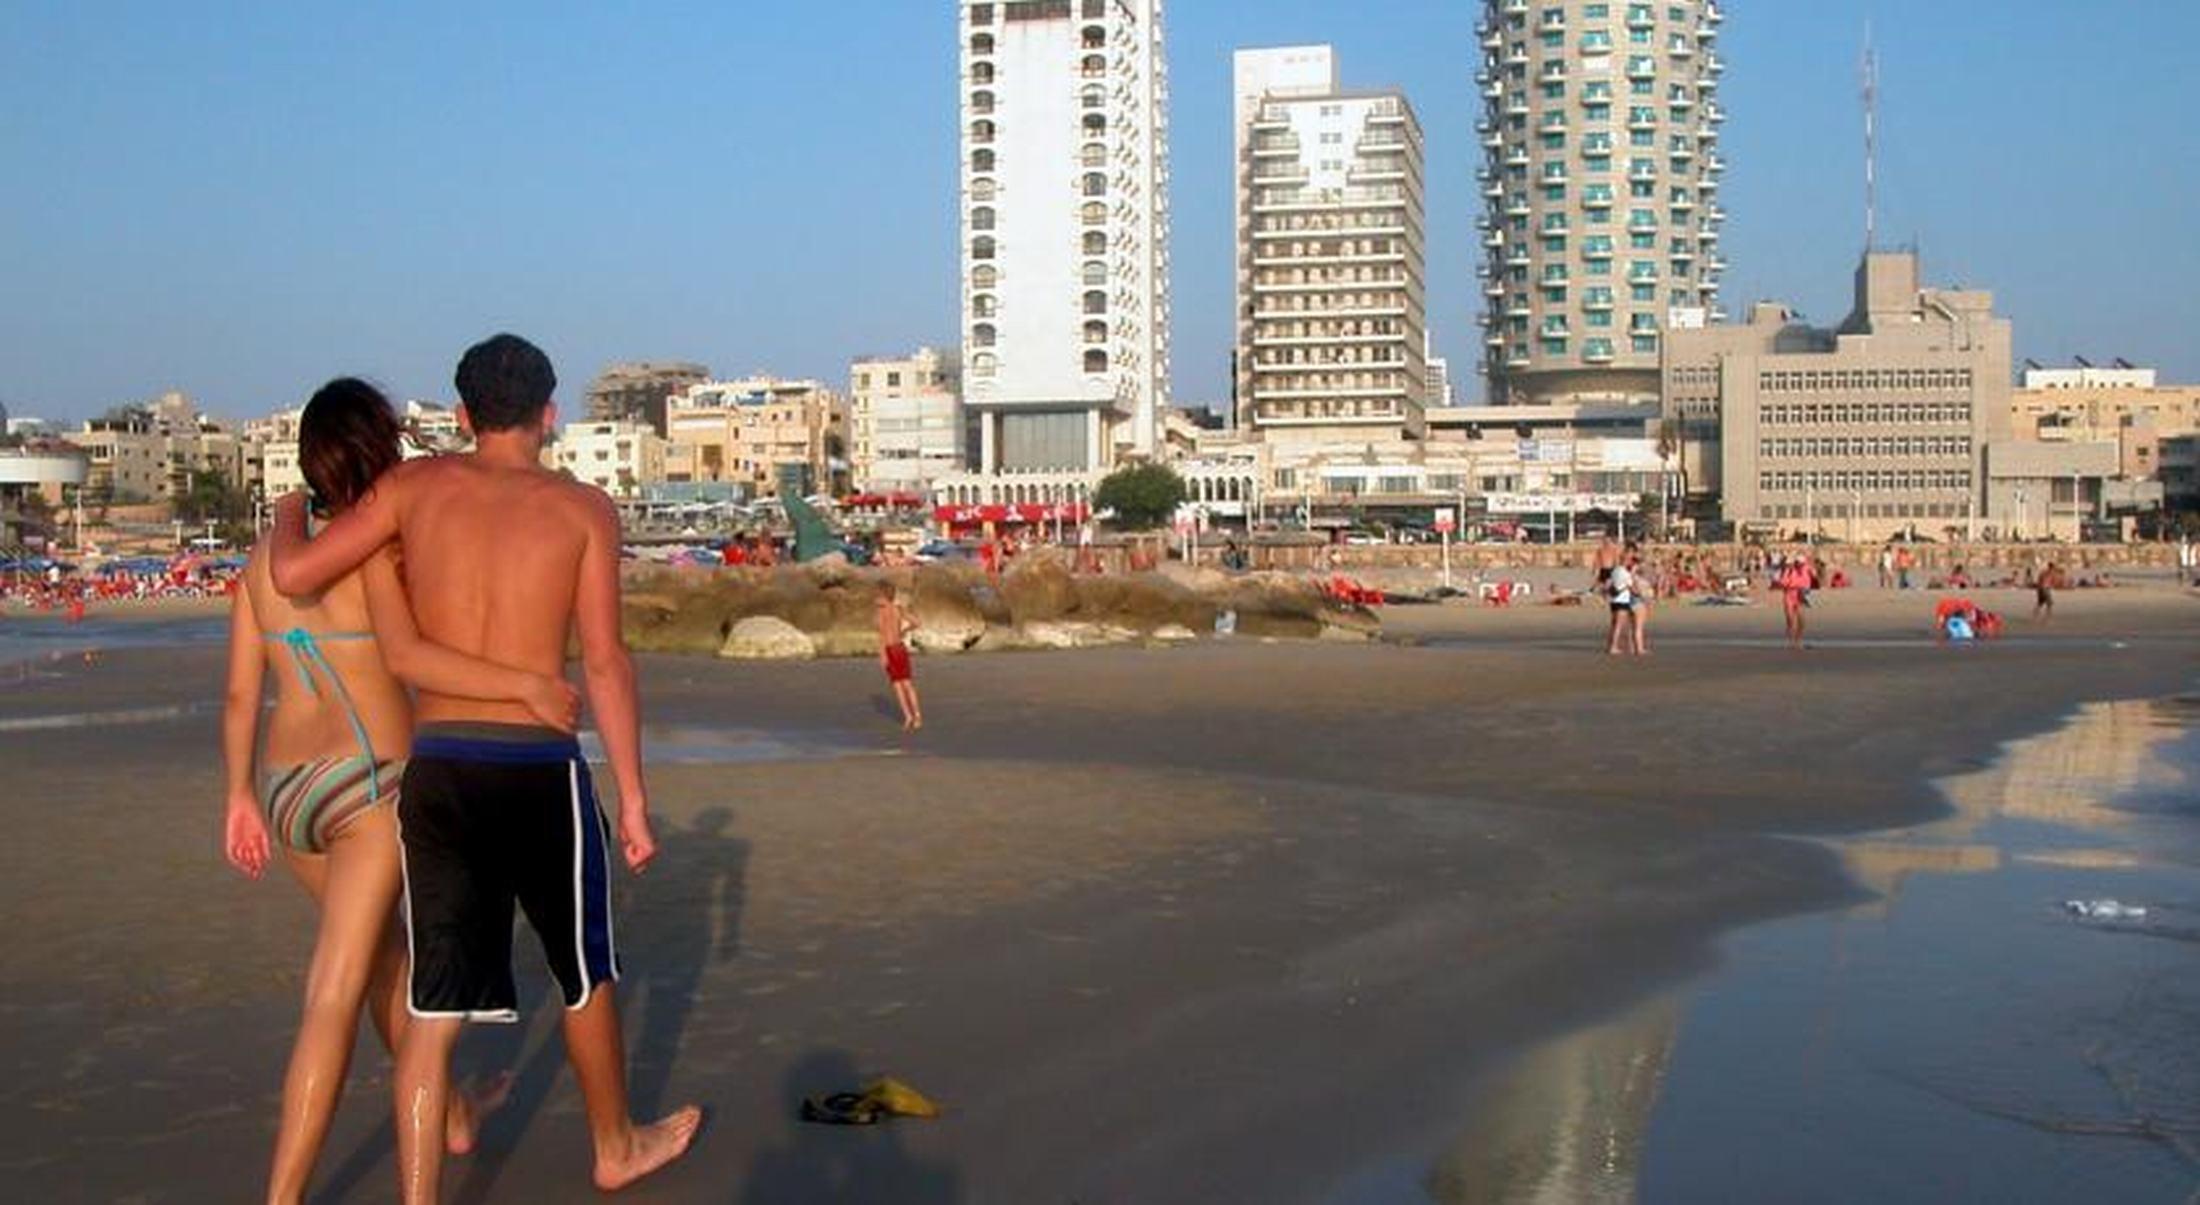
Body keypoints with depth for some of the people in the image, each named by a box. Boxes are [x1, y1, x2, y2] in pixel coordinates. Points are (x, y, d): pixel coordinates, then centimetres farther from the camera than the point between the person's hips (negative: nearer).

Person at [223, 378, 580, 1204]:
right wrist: (525, 686, -24)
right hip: (371, 791, -7)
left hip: (286, 792, 7)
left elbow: (240, 693, 9)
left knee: (385, 950, 26)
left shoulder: (267, 558, 8)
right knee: (334, 1002, -5)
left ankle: (450, 1115, 44)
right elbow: (404, 656, -27)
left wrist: (240, 797, 18)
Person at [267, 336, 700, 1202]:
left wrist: (289, 513, 23)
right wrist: (632, 796, 1)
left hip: (435, 767, 2)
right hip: (538, 767, -2)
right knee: (584, 975, 19)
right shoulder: (583, 509, 1)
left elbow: (292, 575, 0)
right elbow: (604, 661, -4)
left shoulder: (415, 487, 5)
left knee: (434, 1008, 6)